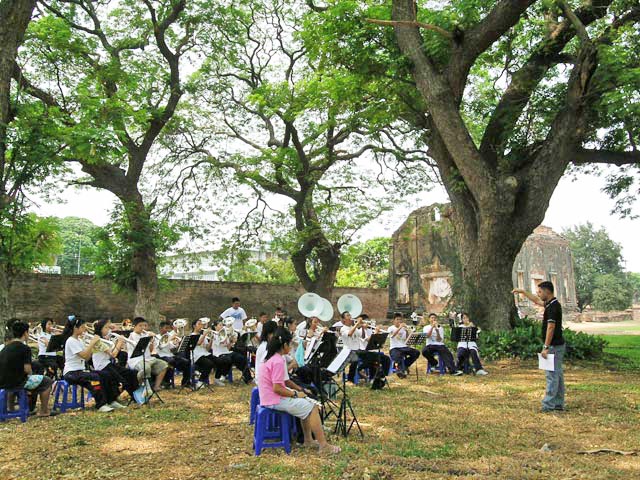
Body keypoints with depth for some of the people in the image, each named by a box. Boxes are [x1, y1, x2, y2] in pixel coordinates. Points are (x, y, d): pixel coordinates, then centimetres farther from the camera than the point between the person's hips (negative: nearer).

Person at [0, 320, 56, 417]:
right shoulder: (25, 348, -13)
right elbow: (27, 369, -17)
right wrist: (31, 374, 5)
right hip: (17, 382, -8)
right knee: (47, 381, 7)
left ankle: (9, 408, 44)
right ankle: (43, 411, 10)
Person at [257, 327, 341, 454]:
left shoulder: (271, 358, 10)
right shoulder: (278, 361, -20)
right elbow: (277, 389, -23)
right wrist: (295, 394, -11)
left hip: (270, 397, 10)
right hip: (275, 401, -10)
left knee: (307, 402, 17)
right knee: (312, 408, -7)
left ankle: (308, 439, 19)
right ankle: (323, 445, -7)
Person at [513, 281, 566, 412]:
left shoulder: (553, 306, -19)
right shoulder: (551, 304, 11)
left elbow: (551, 328, -23)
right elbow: (536, 301, 30)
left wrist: (546, 347, -22)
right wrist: (522, 292, 33)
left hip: (554, 346, -10)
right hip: (558, 345, 10)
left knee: (552, 375, -7)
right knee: (557, 375, 12)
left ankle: (548, 405, -4)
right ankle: (559, 404, 18)